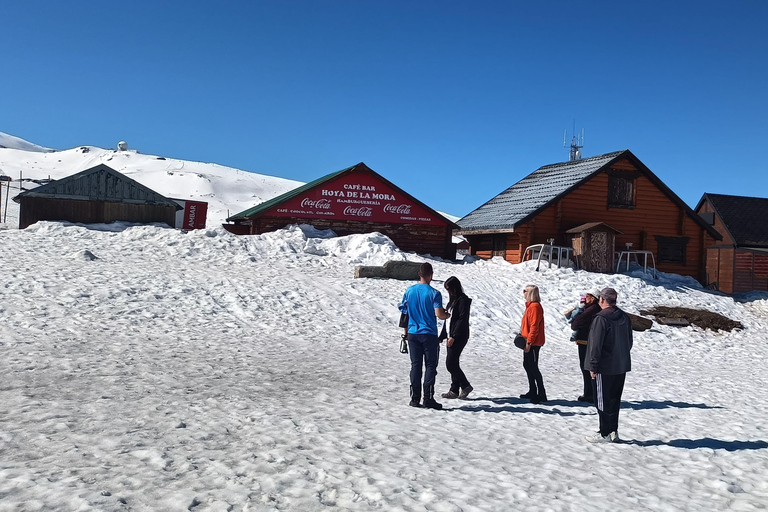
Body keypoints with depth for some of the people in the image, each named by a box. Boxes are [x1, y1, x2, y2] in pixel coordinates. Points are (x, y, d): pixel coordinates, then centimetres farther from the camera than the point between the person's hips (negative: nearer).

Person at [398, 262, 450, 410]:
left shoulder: (409, 291, 3)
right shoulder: (434, 293, -11)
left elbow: (403, 310, 9)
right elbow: (439, 314, -18)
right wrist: (447, 315, 5)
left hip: (413, 333, 4)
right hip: (429, 334, -4)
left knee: (415, 365, 9)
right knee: (430, 365, 4)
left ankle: (415, 398, 9)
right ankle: (428, 398, -1)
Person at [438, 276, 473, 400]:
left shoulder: (463, 300, -11)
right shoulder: (452, 300, 17)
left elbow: (462, 320, -18)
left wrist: (453, 336, -21)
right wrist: (441, 336, 19)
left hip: (459, 337, -9)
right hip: (451, 337, 9)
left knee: (450, 364, -10)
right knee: (452, 364, 8)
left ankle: (465, 386, 2)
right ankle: (454, 390, 13)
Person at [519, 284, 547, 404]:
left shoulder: (535, 306, -17)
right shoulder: (530, 305, 15)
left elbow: (534, 326, -22)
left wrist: (529, 342, -22)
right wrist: (522, 336, 16)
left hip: (533, 343, -11)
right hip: (527, 342, 11)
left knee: (533, 368, -7)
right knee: (527, 366, 16)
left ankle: (541, 394, -2)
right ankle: (532, 392, 26)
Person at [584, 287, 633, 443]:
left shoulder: (601, 319, -18)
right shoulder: (625, 318, 7)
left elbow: (596, 344, -19)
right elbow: (629, 342, 15)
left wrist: (593, 366, -13)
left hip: (604, 368, -8)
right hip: (622, 366, 8)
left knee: (602, 400, 1)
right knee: (615, 399, 16)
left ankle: (605, 434, 6)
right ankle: (613, 431, 23)